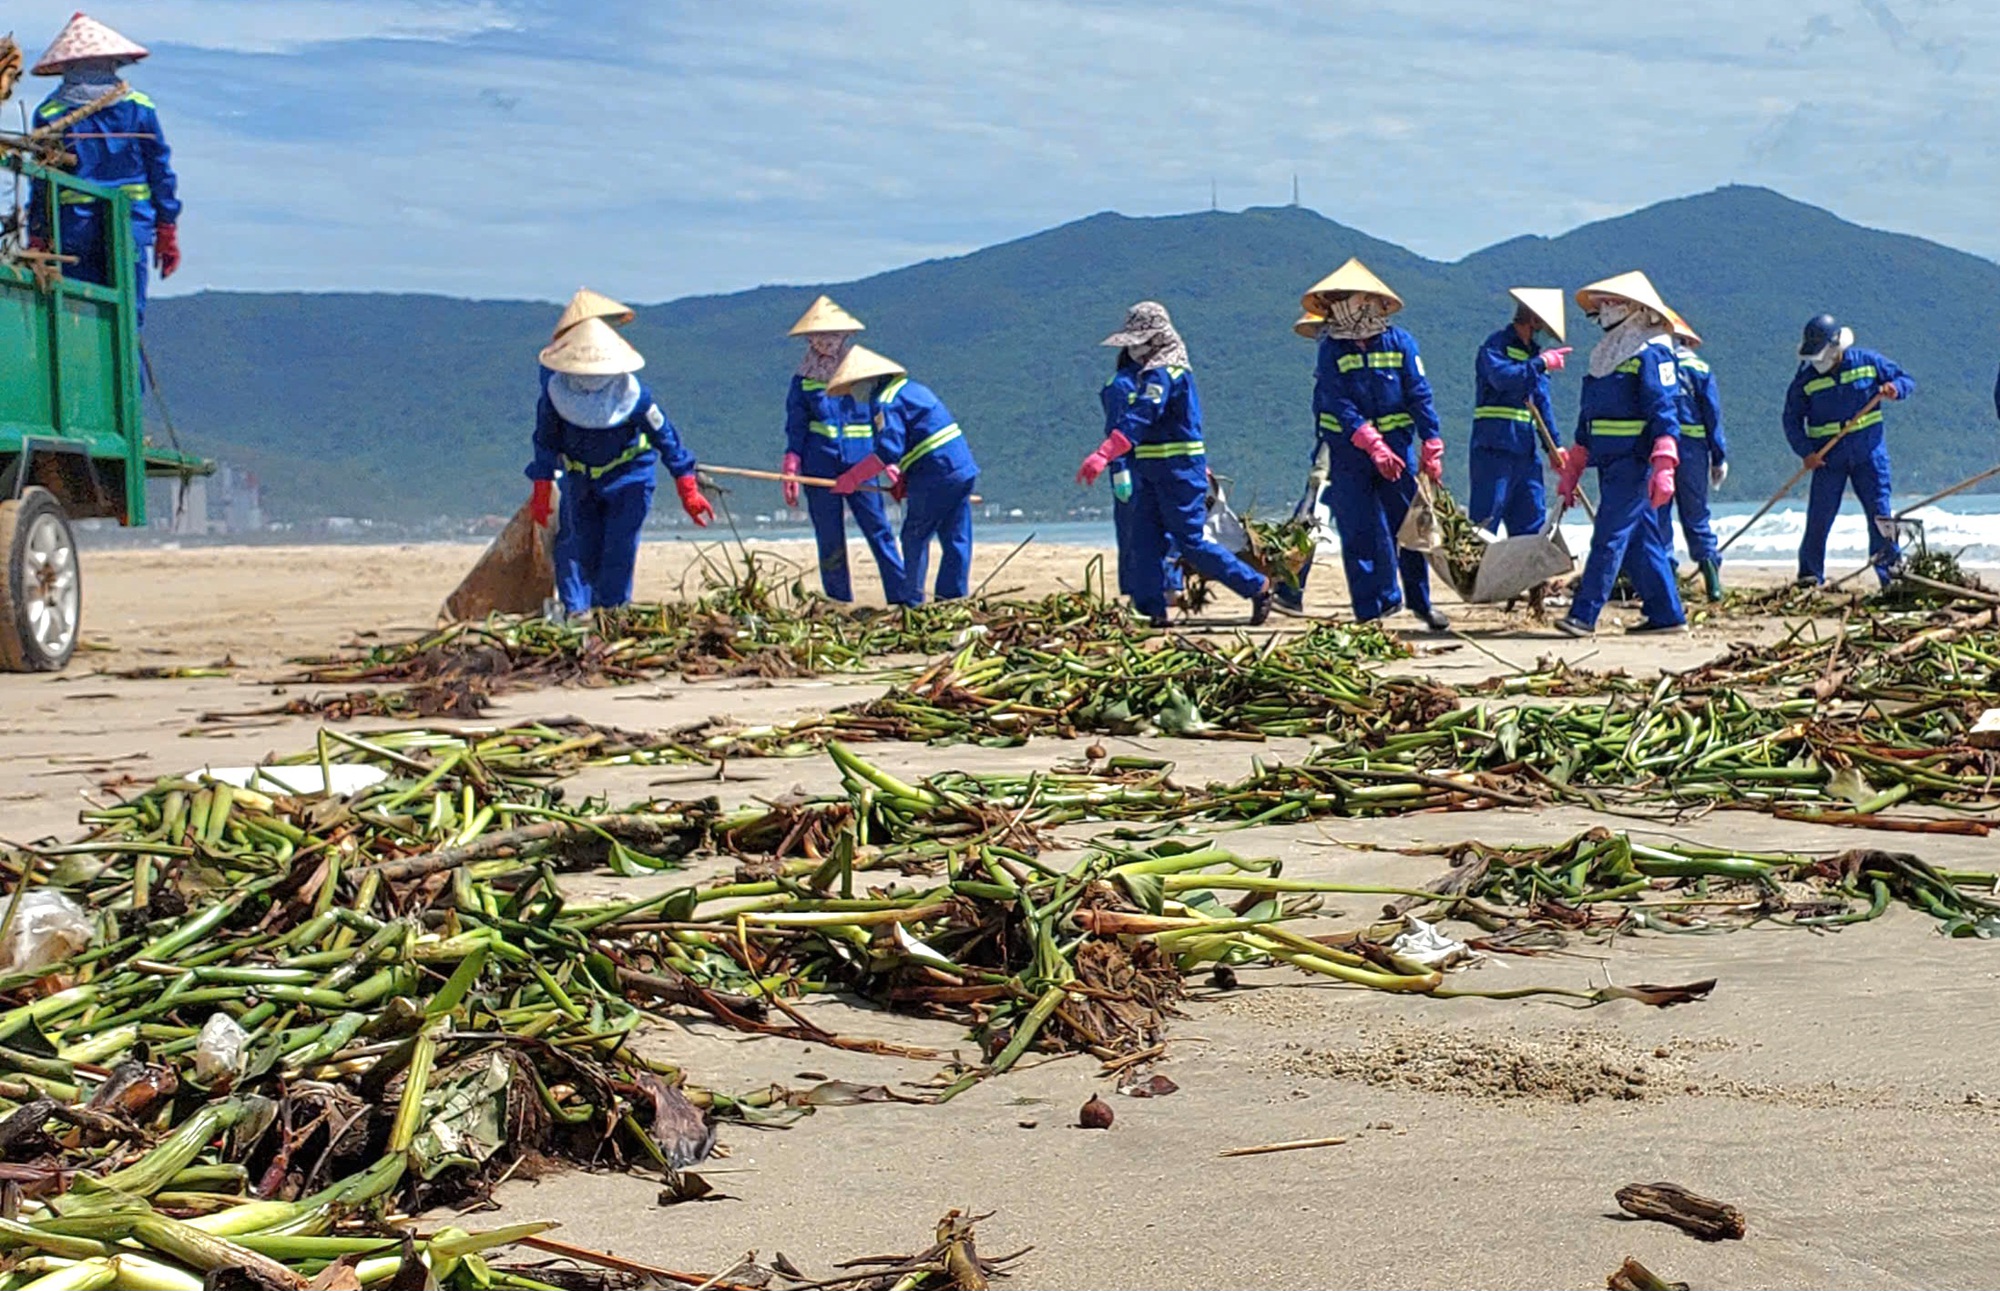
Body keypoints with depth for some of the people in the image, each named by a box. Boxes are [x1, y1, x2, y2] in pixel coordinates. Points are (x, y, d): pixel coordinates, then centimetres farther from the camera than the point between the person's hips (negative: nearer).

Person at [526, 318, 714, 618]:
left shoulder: (632, 394, -22)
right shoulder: (556, 392, -16)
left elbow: (665, 437, -12)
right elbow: (546, 443, -2)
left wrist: (688, 491, -10)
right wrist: (542, 491, -1)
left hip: (627, 478, -3)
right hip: (579, 479, 3)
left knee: (619, 549, -10)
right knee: (573, 547, -5)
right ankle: (575, 613, 0)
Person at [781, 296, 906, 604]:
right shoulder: (803, 380, 8)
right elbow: (795, 429, 7)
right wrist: (791, 473, -1)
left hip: (860, 464, -1)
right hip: (820, 468, 1)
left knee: (879, 530, -6)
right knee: (829, 539, 4)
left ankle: (903, 598, -5)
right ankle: (839, 605, 10)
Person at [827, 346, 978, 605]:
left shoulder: (884, 402, -10)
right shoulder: (908, 389, 21)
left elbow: (887, 451, -20)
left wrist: (852, 478, -12)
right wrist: (902, 477, 18)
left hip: (936, 475, -9)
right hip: (963, 468, 9)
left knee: (915, 537, 2)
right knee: (957, 539, 7)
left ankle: (911, 600, 5)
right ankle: (953, 597, 9)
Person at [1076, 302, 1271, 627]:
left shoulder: (1162, 373, -16)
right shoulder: (1161, 370, 17)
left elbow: (1138, 419, -30)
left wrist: (1102, 455, -39)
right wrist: (1201, 470, 33)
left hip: (1178, 470, -10)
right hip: (1153, 472, 10)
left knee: (1192, 542, -4)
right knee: (1145, 542, 2)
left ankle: (1257, 586, 8)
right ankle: (1153, 611, 3)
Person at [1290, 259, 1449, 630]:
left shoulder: (1399, 342, 0)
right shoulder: (1331, 348, -1)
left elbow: (1420, 397, 1)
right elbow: (1339, 404, -10)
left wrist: (1431, 449, -2)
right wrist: (1373, 446, -20)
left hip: (1398, 448, 0)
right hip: (1347, 452, 0)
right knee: (1358, 533, -1)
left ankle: (1420, 600, 18)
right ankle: (1369, 613, 4)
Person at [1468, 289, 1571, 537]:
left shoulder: (1534, 353, 20)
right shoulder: (1497, 344, -4)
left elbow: (1542, 403, 21)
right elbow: (1502, 377, -23)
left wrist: (1555, 446, 15)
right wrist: (1541, 363, -16)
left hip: (1525, 449, 8)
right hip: (1494, 446, -8)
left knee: (1532, 519, 8)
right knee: (1485, 519, -10)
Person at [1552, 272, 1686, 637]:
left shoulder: (1651, 354, -9)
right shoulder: (1606, 356, 18)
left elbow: (1665, 412, -16)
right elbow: (1589, 416, 22)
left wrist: (1664, 466, -26)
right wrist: (1571, 469, 20)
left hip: (1635, 462, -9)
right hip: (1610, 463, 9)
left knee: (1610, 537, -11)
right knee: (1641, 541, 10)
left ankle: (1584, 614, -13)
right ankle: (1667, 614, 15)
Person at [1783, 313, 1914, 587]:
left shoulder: (1867, 362, -1)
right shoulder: (1806, 378, -3)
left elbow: (1907, 381, 8)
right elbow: (1792, 419, 1)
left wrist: (1894, 388, -16)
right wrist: (1805, 451, -11)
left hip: (1868, 453, 0)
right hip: (1827, 458, 0)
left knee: (1879, 513, -1)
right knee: (1819, 516, -3)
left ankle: (1891, 577, 5)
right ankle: (1810, 576, 9)